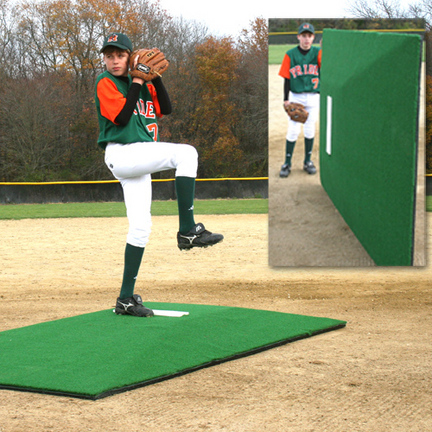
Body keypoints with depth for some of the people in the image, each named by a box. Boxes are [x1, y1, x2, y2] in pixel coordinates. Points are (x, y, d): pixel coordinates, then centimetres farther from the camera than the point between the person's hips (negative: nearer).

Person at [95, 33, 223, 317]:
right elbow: (121, 117, -13)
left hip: (140, 162, 7)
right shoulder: (105, 83, -1)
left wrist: (155, 77, 1)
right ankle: (188, 230, -24)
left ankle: (126, 299, 9)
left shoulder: (143, 84, 18)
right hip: (120, 153, -7)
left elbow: (166, 109, 9)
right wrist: (136, 83, -10)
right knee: (186, 153, -23)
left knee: (141, 227, 5)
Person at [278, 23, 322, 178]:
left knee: (310, 130, 8)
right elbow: (286, 79, -2)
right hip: (296, 97, -1)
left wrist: (324, 50, -37)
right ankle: (287, 163, 6)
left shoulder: (317, 53, -1)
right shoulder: (290, 55, -3)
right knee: (293, 130, -3)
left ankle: (308, 161, 21)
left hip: (313, 98, 1)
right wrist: (286, 99, -7)